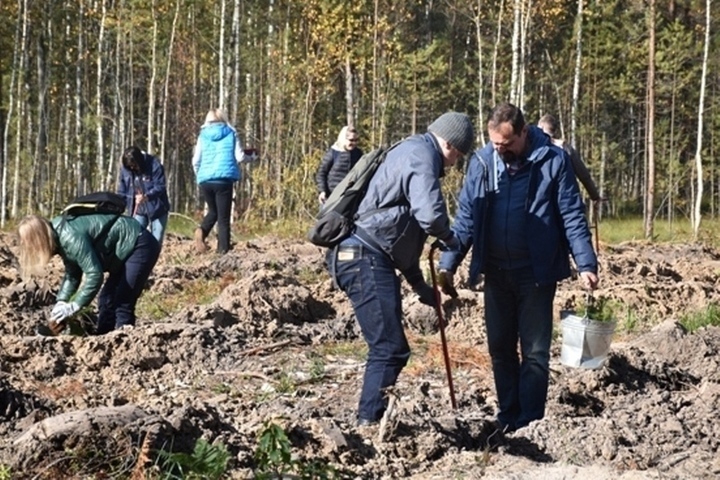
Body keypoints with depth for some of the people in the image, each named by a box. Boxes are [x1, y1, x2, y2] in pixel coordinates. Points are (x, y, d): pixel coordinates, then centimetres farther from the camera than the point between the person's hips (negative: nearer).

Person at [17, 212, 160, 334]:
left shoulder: (70, 237, -28)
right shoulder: (61, 239, 3)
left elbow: (94, 274, -31)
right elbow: (72, 274, 11)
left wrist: (74, 306, -25)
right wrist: (61, 302, -4)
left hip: (141, 246, -10)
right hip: (126, 250, 10)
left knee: (122, 302, -13)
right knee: (107, 299, 12)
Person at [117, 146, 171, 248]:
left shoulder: (154, 165, -17)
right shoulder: (125, 169, -6)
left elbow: (160, 186, -20)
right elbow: (122, 192, 4)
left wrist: (146, 196, -36)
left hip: (157, 209, -3)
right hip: (138, 211, 3)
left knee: (156, 241, 1)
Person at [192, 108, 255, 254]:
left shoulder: (203, 135, 10)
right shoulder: (231, 133, 6)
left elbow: (196, 161, 8)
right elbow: (240, 156, 1)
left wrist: (198, 175, 27)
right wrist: (251, 158, 22)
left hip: (205, 180, 3)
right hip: (224, 179, -3)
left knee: (213, 211, 23)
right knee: (224, 217, 2)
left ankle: (201, 231, -6)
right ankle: (223, 250, -5)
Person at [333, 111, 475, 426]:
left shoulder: (411, 152, 25)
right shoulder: (422, 153, -7)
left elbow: (404, 235, 31)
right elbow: (430, 214, -23)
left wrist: (420, 286, 32)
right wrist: (449, 237, 0)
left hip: (368, 258, 11)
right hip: (365, 258, -11)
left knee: (387, 347, 16)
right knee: (390, 349, -12)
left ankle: (371, 421, 21)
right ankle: (369, 422, -12)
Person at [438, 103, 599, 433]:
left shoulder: (552, 160, -8)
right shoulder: (482, 161, 0)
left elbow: (572, 217, -6)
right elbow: (466, 217, 5)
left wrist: (586, 264, -14)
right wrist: (448, 264, -2)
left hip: (537, 273, -4)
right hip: (496, 273, 4)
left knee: (535, 352, 0)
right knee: (500, 348, 10)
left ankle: (528, 427, 6)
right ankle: (507, 422, 22)